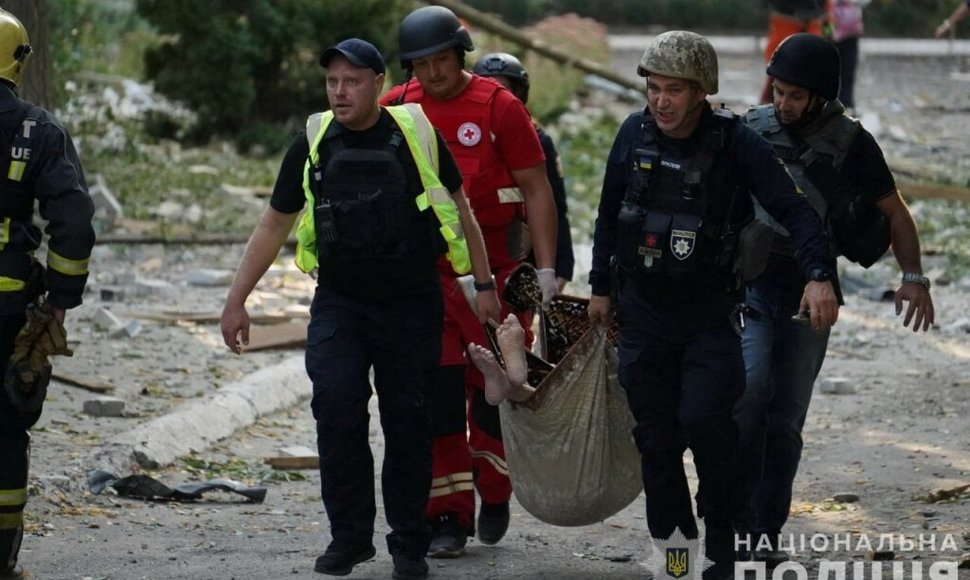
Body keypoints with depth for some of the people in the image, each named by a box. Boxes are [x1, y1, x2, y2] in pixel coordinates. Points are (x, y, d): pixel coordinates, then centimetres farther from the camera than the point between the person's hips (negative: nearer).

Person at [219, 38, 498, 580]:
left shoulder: (416, 135, -2)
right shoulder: (314, 145, 4)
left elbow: (460, 211, 9)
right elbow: (274, 225, 12)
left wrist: (484, 285, 8)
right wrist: (237, 301, 9)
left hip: (412, 305, -1)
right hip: (339, 304, 1)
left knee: (408, 422, 2)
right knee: (336, 409, -14)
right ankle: (350, 536, -2)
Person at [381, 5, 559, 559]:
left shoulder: (499, 106, -4)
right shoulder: (396, 109, 5)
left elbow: (537, 191, -2)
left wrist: (547, 270, -7)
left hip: (494, 266, -2)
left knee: (494, 386, 4)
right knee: (435, 391, -2)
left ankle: (494, 492, 26)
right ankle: (448, 513, 3)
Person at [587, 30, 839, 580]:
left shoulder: (736, 142, -12)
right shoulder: (635, 134, 0)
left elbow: (794, 208, -16)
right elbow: (609, 215, 13)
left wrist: (819, 275, -31)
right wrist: (600, 287, 15)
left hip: (711, 313, -3)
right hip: (643, 312, 3)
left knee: (705, 419, -17)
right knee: (656, 436, 4)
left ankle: (723, 534, 2)